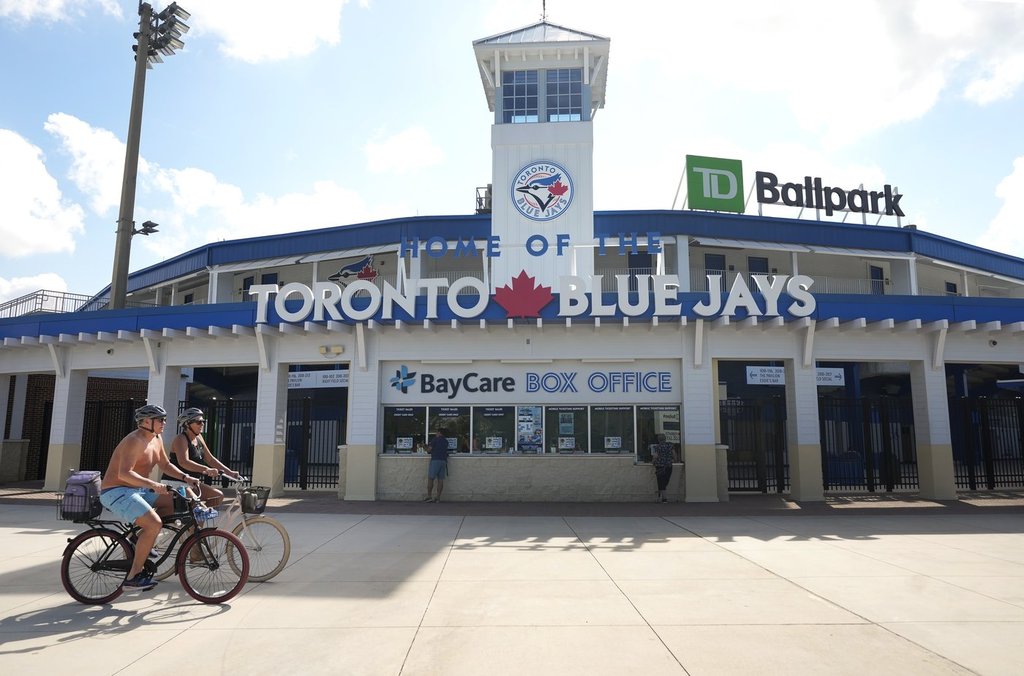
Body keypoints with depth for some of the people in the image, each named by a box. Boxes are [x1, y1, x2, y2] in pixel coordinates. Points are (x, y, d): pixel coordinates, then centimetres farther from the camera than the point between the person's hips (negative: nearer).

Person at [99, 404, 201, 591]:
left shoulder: (157, 440, 9)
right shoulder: (135, 441, -20)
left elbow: (166, 465, 20)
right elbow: (124, 473, -31)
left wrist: (185, 477, 5)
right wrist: (153, 484, -41)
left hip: (137, 491, 10)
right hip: (116, 492, -10)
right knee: (154, 524, -25)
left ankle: (142, 543, 8)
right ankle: (133, 576, -15)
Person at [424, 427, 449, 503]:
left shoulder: (435, 439, -2)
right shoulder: (446, 441, 15)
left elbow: (429, 449, -3)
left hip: (435, 460, -5)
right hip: (443, 460, 6)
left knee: (430, 479, -1)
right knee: (440, 480, 3)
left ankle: (428, 496, -4)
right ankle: (438, 498, 1)